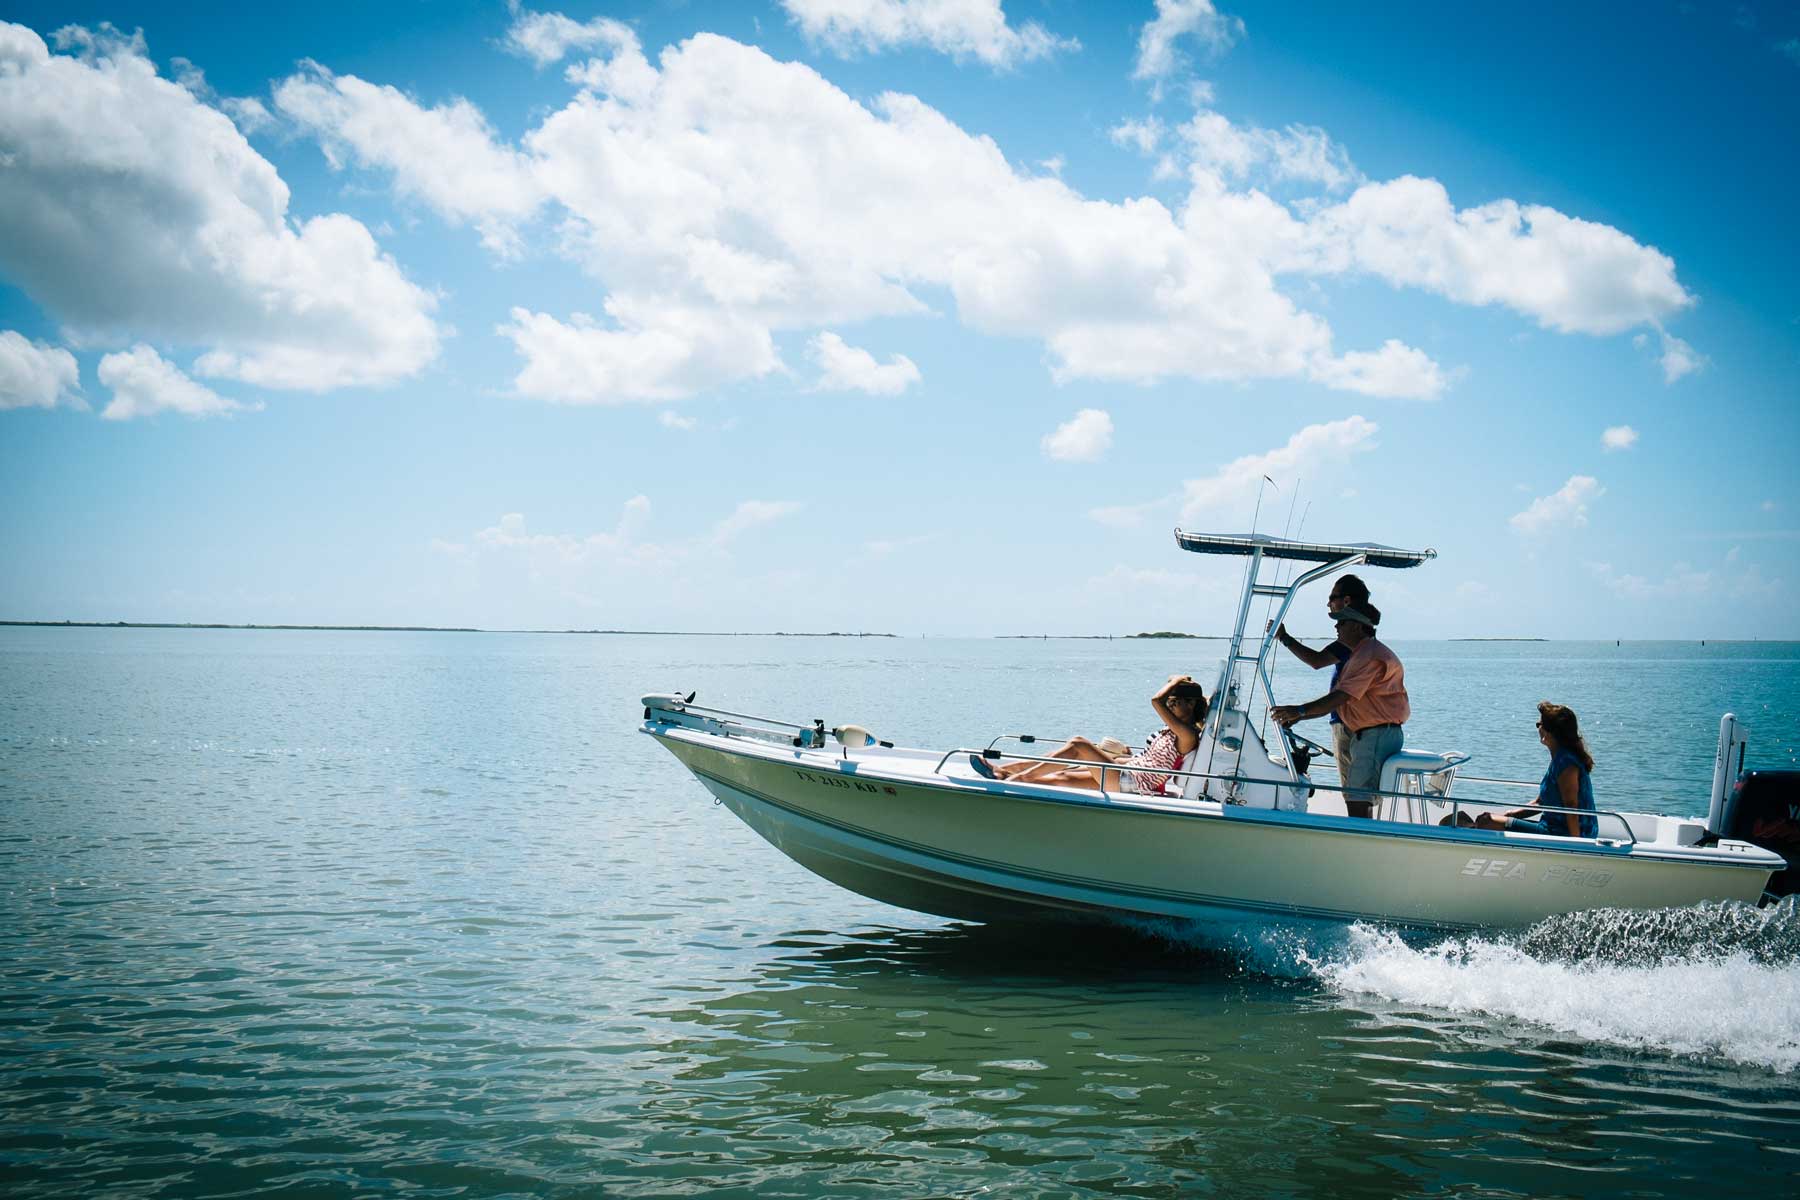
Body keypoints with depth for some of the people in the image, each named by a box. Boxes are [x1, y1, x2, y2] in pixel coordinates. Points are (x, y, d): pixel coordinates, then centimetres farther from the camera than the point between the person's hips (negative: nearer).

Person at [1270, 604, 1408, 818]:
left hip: (1378, 734, -11)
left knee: (1357, 801, -17)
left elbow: (1342, 696, -23)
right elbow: (1335, 699, 20)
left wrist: (1300, 710, -25)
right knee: (1353, 798, 13)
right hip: (1365, 735, 11)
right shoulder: (1358, 656, 22)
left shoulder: (1370, 655, -14)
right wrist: (1296, 717, 10)